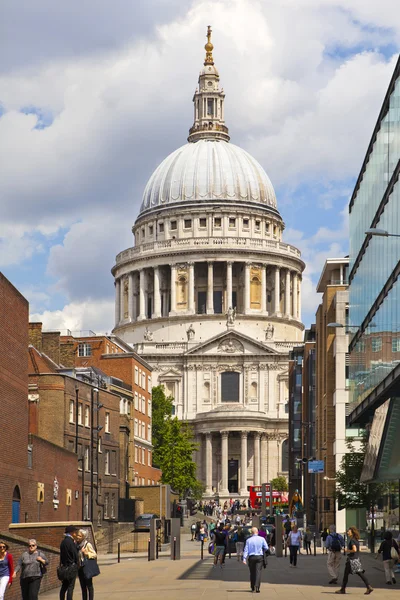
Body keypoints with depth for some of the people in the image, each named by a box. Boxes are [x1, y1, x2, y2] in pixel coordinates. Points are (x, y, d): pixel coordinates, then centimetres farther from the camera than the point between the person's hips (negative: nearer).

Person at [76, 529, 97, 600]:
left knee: (89, 586, -2)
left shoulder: (88, 544, -10)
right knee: (83, 586, 11)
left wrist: (86, 553, -21)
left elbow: (95, 555, -8)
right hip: (80, 568, 6)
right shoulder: (77, 544, 7)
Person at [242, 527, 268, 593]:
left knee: (252, 572, 13)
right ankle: (257, 587, -18)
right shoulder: (261, 539, -2)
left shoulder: (249, 540, -2)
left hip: (251, 557, 1)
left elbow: (246, 550, -6)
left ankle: (253, 588, 22)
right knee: (258, 572, -4)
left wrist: (244, 558, -9)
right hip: (259, 557, -1)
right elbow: (266, 548, -1)